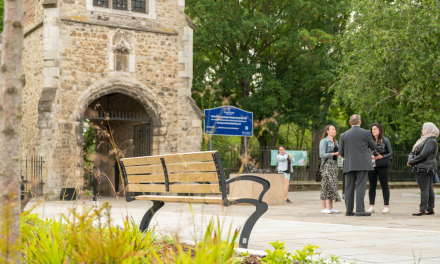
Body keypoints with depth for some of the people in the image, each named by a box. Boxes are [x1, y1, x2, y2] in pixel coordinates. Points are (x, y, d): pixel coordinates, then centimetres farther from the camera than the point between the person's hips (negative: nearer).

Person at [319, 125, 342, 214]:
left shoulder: (335, 142, 18)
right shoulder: (324, 141, -5)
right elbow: (322, 155, -14)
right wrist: (334, 154, -18)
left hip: (334, 164, 8)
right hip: (326, 164, -8)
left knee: (333, 185, 5)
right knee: (326, 185, -9)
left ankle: (331, 207, 8)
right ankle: (324, 208, -7)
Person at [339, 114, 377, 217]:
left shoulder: (344, 135, 4)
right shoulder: (365, 133, -2)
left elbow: (341, 152, 5)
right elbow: (374, 147, 8)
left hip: (349, 165, 2)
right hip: (362, 164, -2)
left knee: (349, 188, 6)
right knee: (360, 187, -4)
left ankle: (349, 211, 7)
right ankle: (360, 210, -8)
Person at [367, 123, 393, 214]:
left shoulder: (385, 140, 2)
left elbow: (391, 153, 1)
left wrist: (381, 156, -13)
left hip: (382, 166, -3)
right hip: (371, 165, 3)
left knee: (384, 186, 1)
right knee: (372, 186, 6)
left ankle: (386, 206, 5)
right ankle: (371, 206, 11)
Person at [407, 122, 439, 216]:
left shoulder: (431, 141, -15)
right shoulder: (427, 140, 18)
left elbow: (423, 155, -22)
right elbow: (421, 153, 21)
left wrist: (411, 162, -13)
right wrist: (412, 161, 7)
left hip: (423, 168, -10)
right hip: (427, 169, 10)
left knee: (424, 189, -10)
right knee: (429, 189, 10)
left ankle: (422, 209, -11)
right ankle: (430, 209, 13)